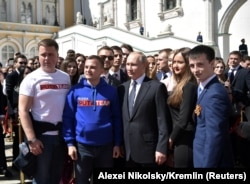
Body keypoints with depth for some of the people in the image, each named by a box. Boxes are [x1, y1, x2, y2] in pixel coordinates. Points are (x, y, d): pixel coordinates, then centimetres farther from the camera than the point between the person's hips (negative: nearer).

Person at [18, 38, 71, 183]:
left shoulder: (66, 77, 5)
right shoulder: (31, 79, -8)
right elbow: (23, 111, -11)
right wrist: (32, 139, -17)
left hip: (61, 134, 4)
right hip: (41, 135, -4)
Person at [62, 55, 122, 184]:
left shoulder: (111, 91, -1)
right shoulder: (75, 91, -2)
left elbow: (116, 118, 2)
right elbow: (67, 118, -1)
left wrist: (117, 143, 0)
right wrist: (70, 143, -6)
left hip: (106, 145, 1)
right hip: (82, 145, 0)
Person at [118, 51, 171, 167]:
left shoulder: (156, 87, -8)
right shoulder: (122, 88, 10)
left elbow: (163, 120, -10)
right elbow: (121, 117, 13)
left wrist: (161, 148, -14)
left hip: (148, 148, -5)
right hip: (127, 149, 5)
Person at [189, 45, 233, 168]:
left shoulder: (215, 93, -22)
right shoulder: (204, 88, 7)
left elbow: (214, 136, -25)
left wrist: (207, 165, -22)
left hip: (211, 160, -9)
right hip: (203, 157, 9)